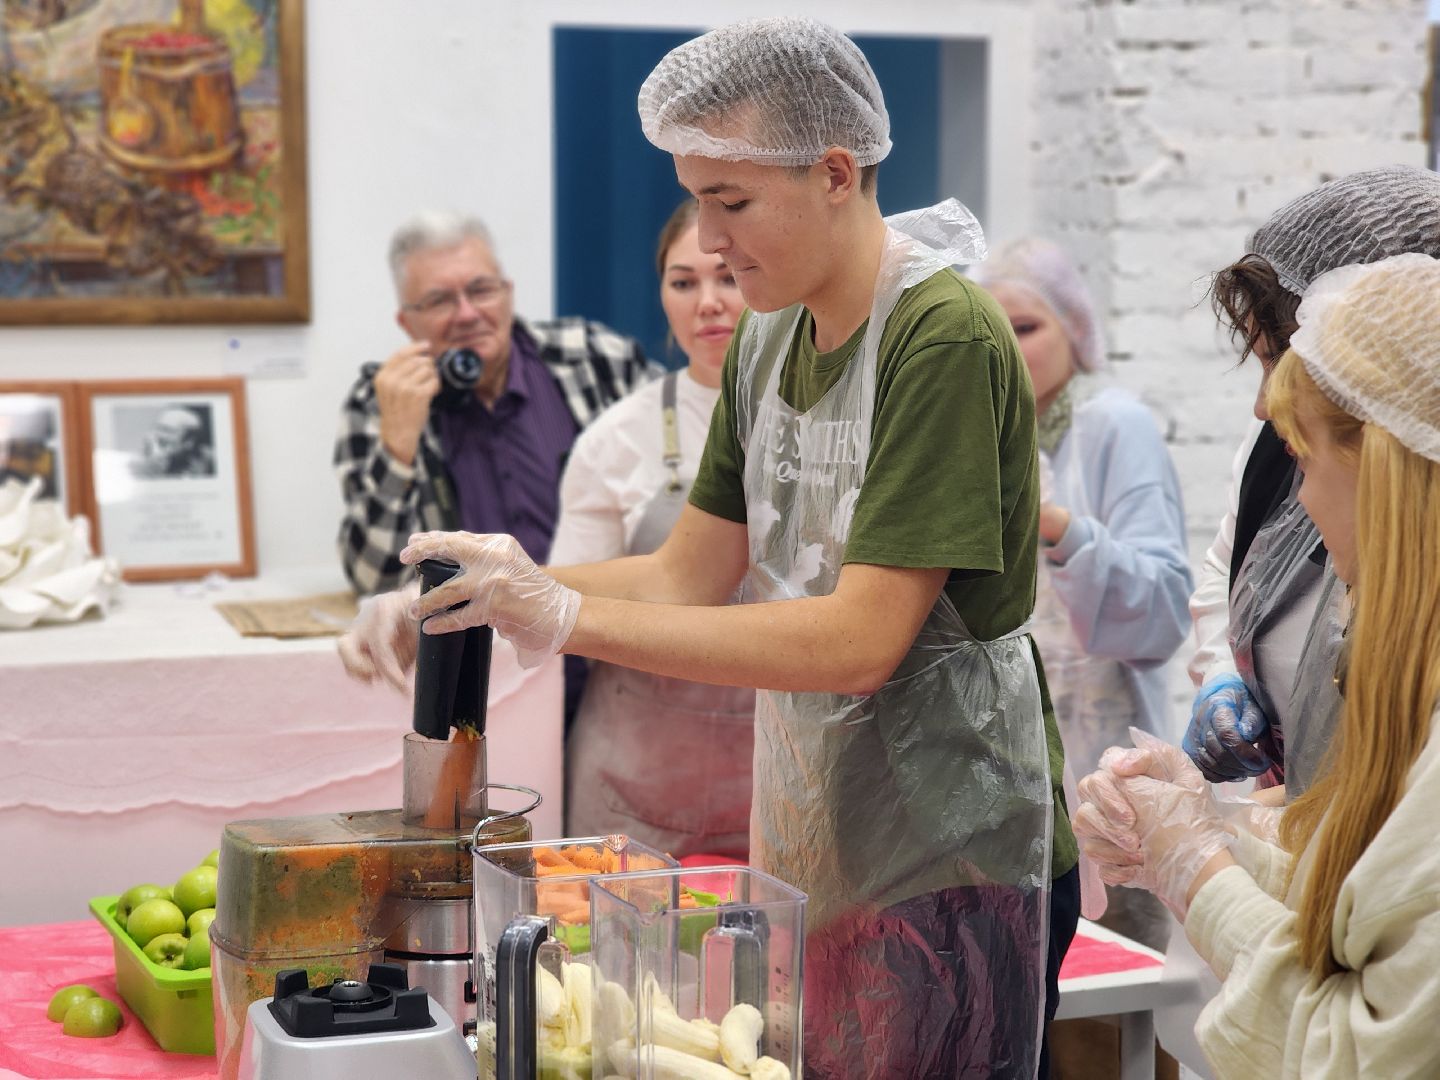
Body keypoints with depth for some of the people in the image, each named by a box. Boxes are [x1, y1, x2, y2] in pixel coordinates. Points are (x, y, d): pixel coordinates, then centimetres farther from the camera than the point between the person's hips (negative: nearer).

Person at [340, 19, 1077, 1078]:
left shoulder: (946, 337, -18)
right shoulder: (767, 342, 8)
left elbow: (859, 641, -23)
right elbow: (690, 574, 9)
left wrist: (568, 616, -25)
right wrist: (466, 609, -5)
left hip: (950, 858, -7)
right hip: (807, 838, 7)